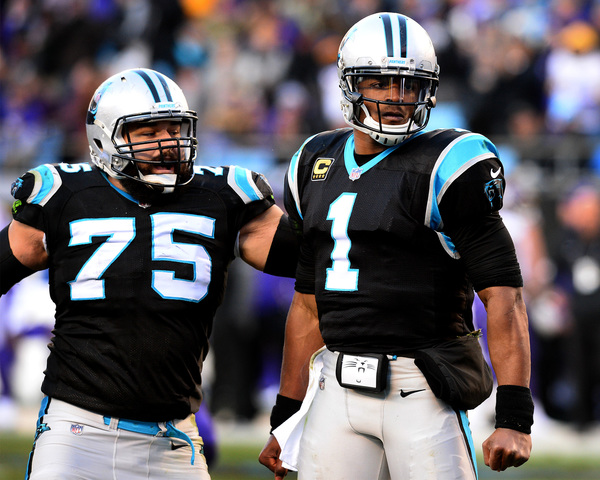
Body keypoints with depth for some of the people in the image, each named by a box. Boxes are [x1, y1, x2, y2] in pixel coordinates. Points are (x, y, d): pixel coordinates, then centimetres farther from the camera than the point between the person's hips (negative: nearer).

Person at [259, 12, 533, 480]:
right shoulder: (317, 165, 13)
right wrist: (285, 415, 20)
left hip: (419, 389, -6)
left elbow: (503, 293, -12)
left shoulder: (448, 167, -8)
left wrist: (514, 419, -20)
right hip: (338, 386, 6)